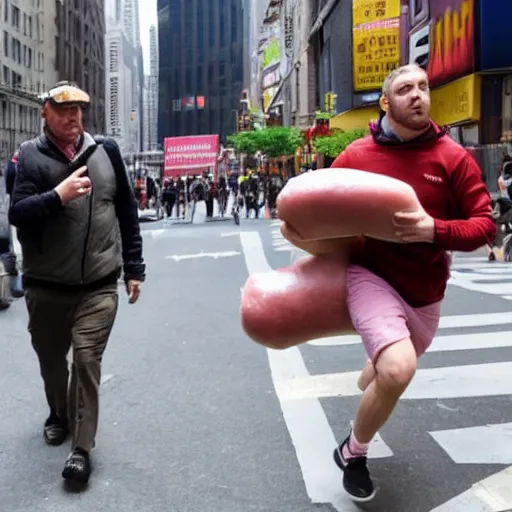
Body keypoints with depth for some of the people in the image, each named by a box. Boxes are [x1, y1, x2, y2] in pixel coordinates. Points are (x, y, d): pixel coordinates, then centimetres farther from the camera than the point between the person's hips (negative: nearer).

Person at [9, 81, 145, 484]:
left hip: (99, 285, 0)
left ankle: (82, 447, 5)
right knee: (51, 358, 17)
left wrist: (134, 267, 7)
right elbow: (17, 213, -12)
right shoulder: (31, 155, -3)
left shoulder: (106, 149, 2)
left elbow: (127, 211, 8)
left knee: (87, 359, -6)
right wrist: (58, 195, -29)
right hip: (46, 285, 1)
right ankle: (59, 415, 44)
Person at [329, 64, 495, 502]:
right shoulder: (357, 155, -9)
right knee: (397, 370, -28)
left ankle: (370, 382, 68)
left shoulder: (453, 157, -10)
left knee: (392, 370, 27)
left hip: (426, 290, 4)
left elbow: (484, 225, -12)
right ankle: (353, 453, 1)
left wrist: (434, 230, -29)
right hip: (371, 276, -3)